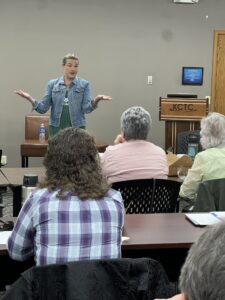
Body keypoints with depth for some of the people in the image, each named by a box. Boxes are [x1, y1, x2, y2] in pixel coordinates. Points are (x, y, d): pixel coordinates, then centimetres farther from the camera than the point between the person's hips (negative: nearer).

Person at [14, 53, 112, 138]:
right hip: (56, 128, 1)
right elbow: (43, 108, 1)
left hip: (77, 128, -1)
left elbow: (86, 108, -6)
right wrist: (29, 98, -16)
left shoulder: (84, 84, 3)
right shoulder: (52, 84, 6)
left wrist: (96, 100, -26)